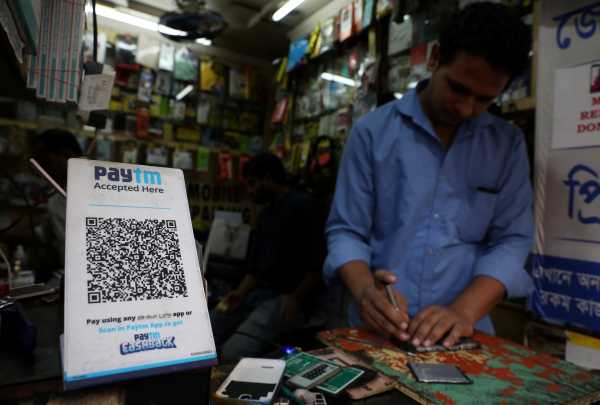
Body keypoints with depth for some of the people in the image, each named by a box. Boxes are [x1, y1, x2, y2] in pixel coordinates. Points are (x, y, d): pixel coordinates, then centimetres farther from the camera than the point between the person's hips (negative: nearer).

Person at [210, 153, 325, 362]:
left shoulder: (302, 205, -6)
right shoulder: (266, 213, 21)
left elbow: (319, 265, -12)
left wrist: (296, 299, -18)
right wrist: (240, 293, 4)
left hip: (287, 298, -8)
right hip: (258, 293, 8)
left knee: (232, 353, -26)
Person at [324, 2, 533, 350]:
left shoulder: (508, 144, 6)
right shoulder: (372, 130, -1)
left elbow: (511, 239, 0)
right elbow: (345, 230, -2)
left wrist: (464, 312, -16)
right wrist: (364, 290, -20)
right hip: (375, 331, -2)